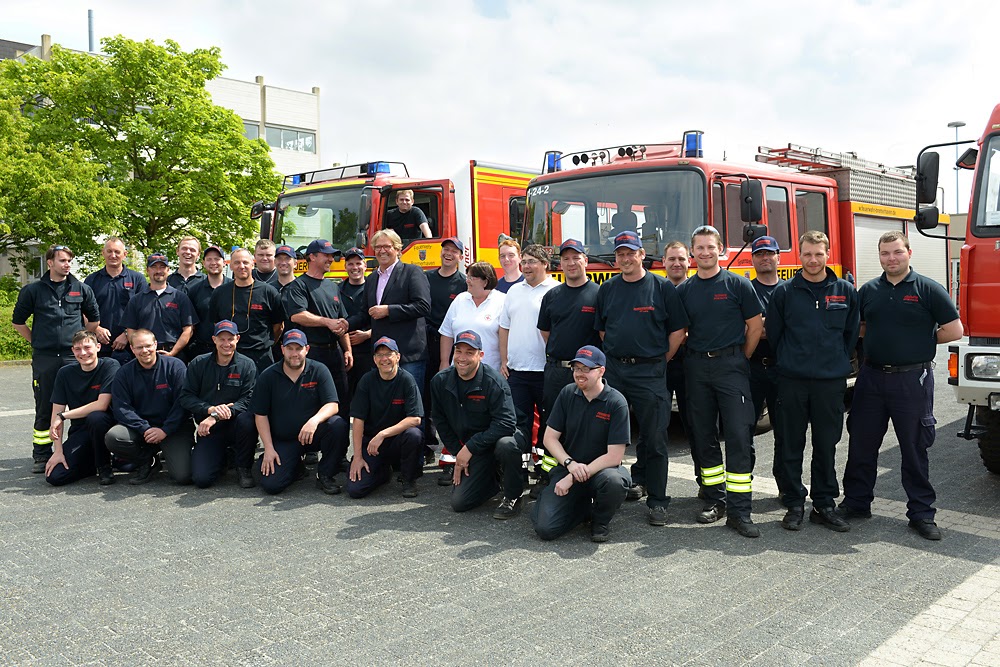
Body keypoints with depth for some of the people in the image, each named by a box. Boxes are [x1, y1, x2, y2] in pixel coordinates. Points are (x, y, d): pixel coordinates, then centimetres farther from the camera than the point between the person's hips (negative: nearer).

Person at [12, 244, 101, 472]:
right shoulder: (33, 290, 4)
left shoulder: (82, 289, 6)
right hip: (44, 359, 0)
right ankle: (41, 456, 15)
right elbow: (18, 321, 11)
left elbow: (94, 319, 16)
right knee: (44, 409, 6)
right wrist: (37, 342, 7)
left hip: (75, 357, 0)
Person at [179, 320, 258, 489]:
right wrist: (210, 409, -21)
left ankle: (243, 467, -10)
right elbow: (186, 397, -2)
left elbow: (248, 400, -14)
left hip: (234, 425, -1)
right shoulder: (198, 364, 3)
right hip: (209, 430, 1)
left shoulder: (247, 365, -3)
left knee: (246, 420, -37)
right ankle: (222, 459, 20)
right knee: (201, 479, -17)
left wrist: (216, 417, -26)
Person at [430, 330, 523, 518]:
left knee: (506, 445, -40)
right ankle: (493, 479, 22)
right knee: (459, 503, -8)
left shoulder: (493, 381, -20)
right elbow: (440, 422, 7)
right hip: (467, 448, 4)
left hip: (497, 438, -4)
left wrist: (470, 447, -26)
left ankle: (513, 497, -12)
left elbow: (506, 423, -26)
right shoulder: (440, 382, -3)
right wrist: (458, 453, 1)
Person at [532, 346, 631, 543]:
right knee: (545, 528, -16)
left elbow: (614, 456, -17)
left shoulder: (616, 402, -13)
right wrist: (570, 463, -17)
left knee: (615, 482, -39)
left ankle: (601, 521, -4)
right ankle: (583, 506, 16)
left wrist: (574, 478, -19)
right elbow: (550, 437, 2)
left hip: (602, 468, -2)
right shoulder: (567, 393, 0)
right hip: (568, 467, 3)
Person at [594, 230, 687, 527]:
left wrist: (662, 360, 0)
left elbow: (678, 330, 1)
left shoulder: (662, 287, -1)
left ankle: (657, 502, 5)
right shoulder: (607, 289, 10)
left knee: (654, 438, -3)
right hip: (613, 369, 4)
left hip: (649, 372, -4)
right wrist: (616, 355, 11)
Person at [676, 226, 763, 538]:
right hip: (697, 367, 4)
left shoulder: (738, 284, -1)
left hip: (730, 365, -4)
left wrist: (740, 359, 3)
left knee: (739, 436, -8)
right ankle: (715, 500, 20)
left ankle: (739, 511, -5)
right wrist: (694, 354, 6)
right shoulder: (684, 290, 8)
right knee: (703, 436, 8)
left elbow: (755, 325, 2)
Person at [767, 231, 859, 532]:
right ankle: (794, 504, 13)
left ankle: (825, 505, 18)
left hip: (831, 382, 1)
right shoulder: (784, 292, 2)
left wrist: (837, 362, 11)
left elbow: (852, 333, 13)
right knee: (791, 447, 4)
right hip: (791, 381, -1)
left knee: (826, 447, 7)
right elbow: (773, 333, 7)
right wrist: (792, 361, 10)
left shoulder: (846, 291, 6)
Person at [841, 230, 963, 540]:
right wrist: (886, 336, 3)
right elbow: (856, 327, 17)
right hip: (871, 376, 4)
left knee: (914, 448, 5)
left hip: (912, 378, -4)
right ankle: (856, 502, 23)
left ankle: (921, 512, 16)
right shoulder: (868, 290, 7)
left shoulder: (927, 289, -5)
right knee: (861, 444, 10)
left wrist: (919, 341, 0)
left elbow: (954, 330, -6)